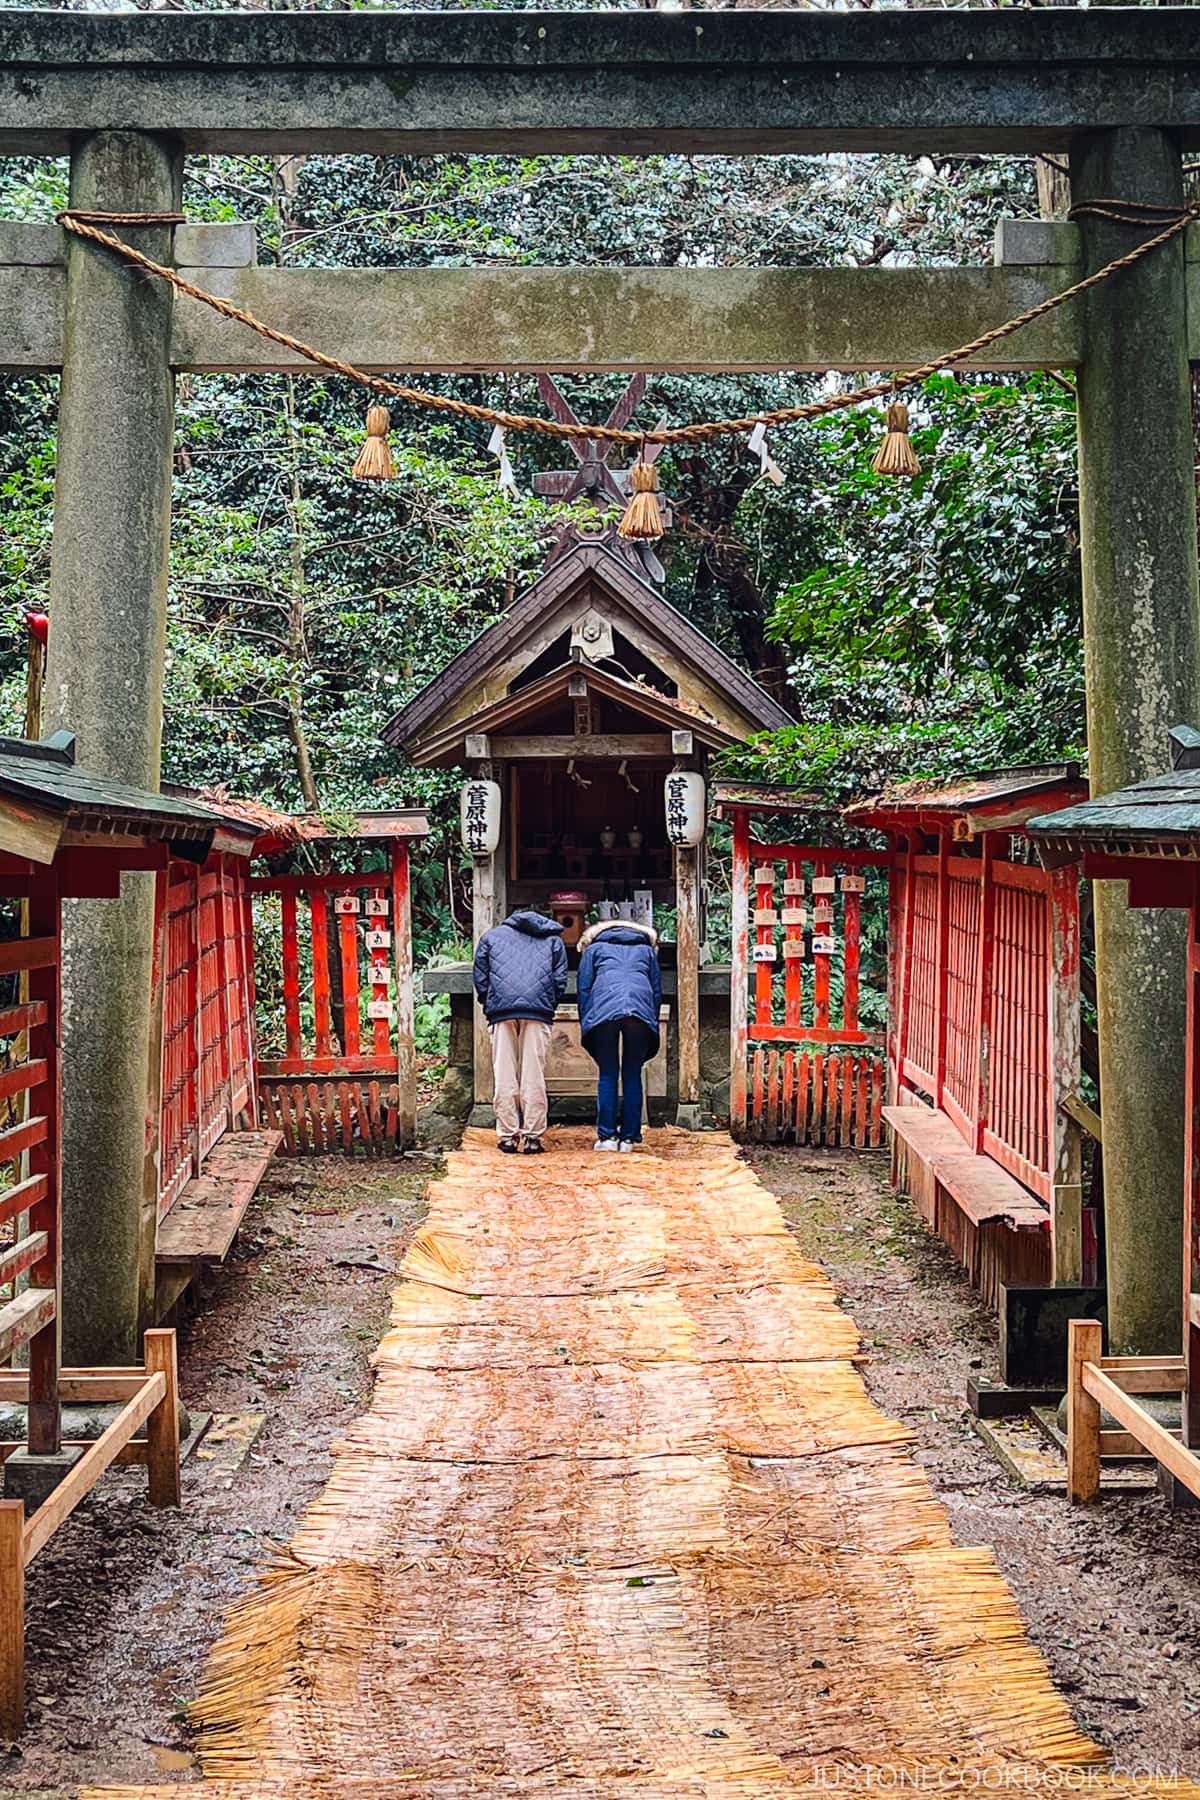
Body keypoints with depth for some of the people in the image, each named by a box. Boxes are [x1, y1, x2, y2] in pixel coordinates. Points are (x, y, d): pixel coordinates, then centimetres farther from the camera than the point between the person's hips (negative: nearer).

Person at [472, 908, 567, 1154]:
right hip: (539, 1011, 0)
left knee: (504, 1076, 2)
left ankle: (508, 1136, 0)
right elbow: (560, 979, 11)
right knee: (534, 1076, -1)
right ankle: (533, 1137, -3)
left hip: (501, 1013, 0)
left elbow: (480, 978, 14)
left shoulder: (491, 936, 23)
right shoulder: (553, 938, 23)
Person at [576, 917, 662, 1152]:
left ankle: (606, 1136, 0)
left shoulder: (594, 947, 27)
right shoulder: (647, 949, 31)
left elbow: (584, 987, 16)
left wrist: (585, 1024, 15)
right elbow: (657, 989, 23)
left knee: (607, 1075, 5)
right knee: (632, 1076, 8)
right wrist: (652, 1023, 24)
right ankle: (628, 1137, 5)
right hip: (642, 1008, 1)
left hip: (604, 1009, -1)